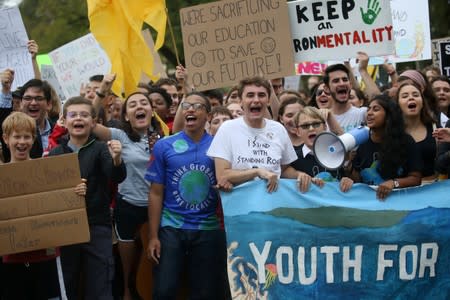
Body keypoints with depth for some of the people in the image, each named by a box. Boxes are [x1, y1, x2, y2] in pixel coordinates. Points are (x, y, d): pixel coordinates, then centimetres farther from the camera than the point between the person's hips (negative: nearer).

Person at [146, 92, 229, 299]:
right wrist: (153, 236, -5)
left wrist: (227, 185, -16)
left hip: (208, 229, 1)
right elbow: (156, 193, 0)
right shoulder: (164, 146, 0)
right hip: (171, 228, -1)